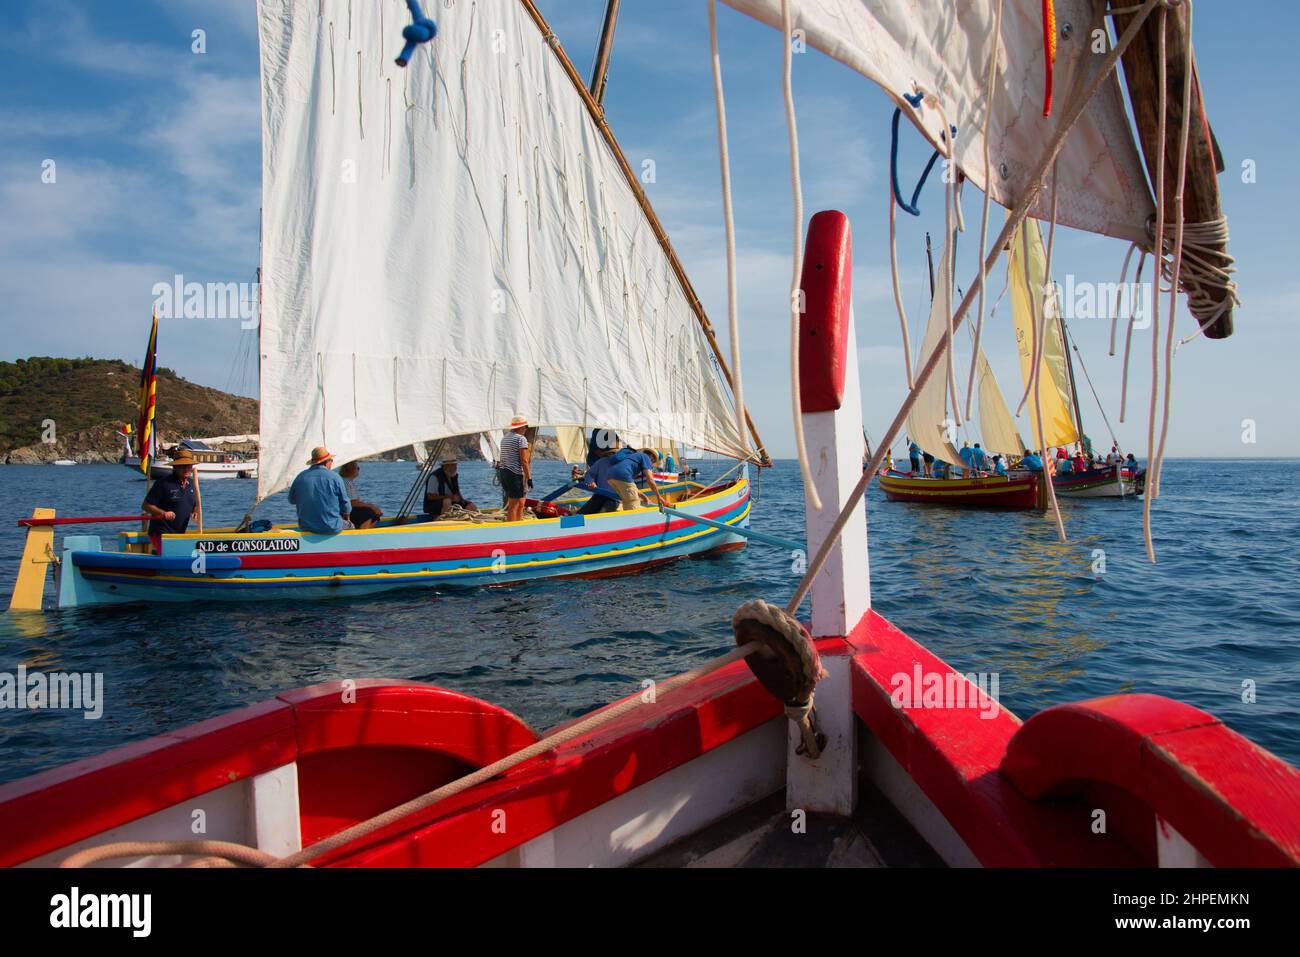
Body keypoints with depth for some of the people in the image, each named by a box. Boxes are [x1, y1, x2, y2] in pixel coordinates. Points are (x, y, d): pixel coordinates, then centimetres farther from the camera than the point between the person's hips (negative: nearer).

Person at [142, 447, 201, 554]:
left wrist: (195, 512, 0)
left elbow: (195, 505, 22)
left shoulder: (192, 484, 10)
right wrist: (163, 513, -22)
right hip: (161, 533, -7)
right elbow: (145, 506, -9)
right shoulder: (163, 483, -9)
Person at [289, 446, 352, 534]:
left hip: (305, 527, 4)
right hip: (331, 529, -4)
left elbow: (291, 501, 13)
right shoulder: (334, 477, -8)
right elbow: (346, 507, -1)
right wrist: (347, 519, 19)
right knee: (350, 525, 24)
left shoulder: (301, 476, -1)